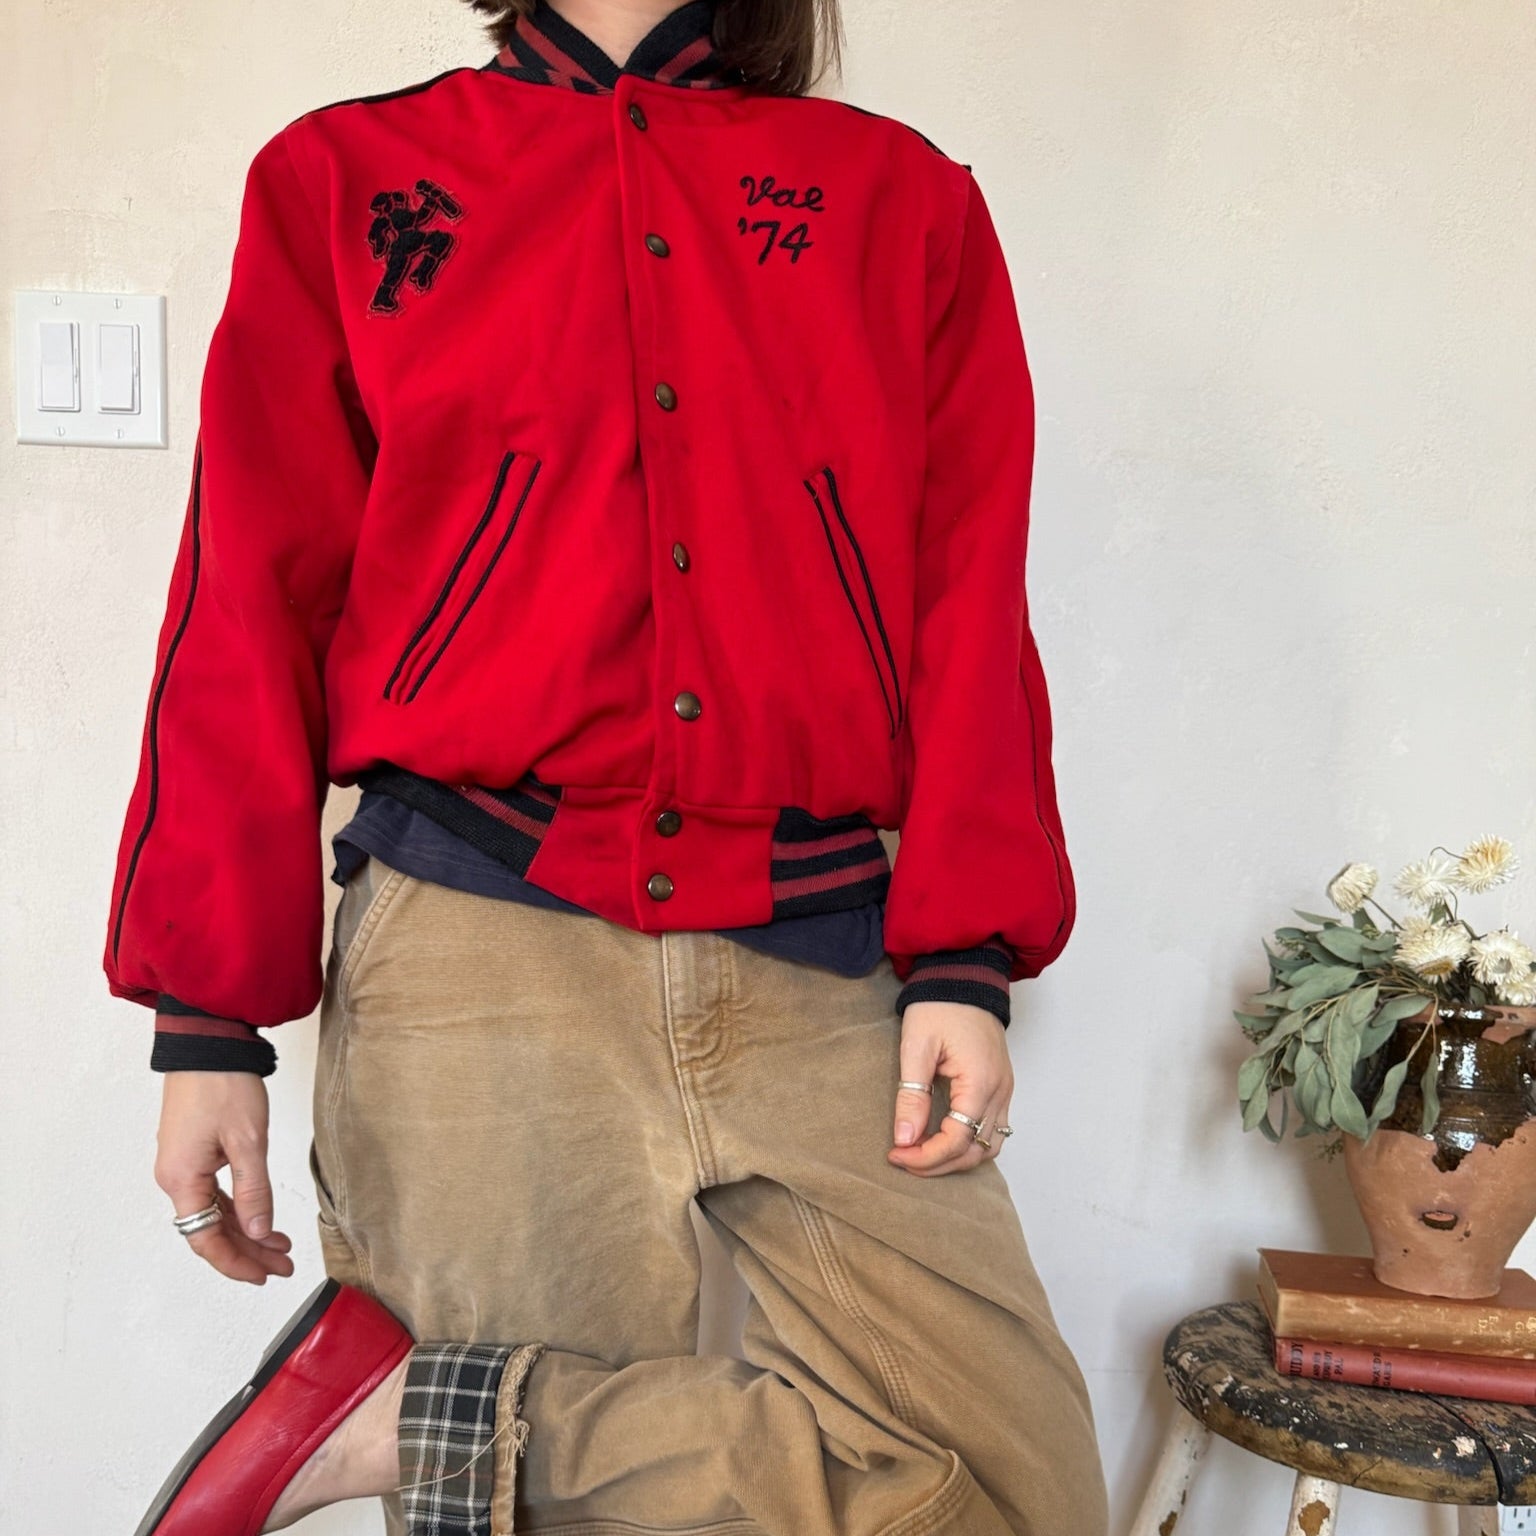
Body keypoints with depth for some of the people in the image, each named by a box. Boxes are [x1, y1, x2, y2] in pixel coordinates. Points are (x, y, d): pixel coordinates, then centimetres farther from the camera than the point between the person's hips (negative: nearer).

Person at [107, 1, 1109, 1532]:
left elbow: (970, 603, 8)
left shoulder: (901, 197, 15)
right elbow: (251, 610, 8)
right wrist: (210, 1017, 2)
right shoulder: (343, 177, 13)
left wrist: (963, 960, -3)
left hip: (818, 967, 2)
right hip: (477, 948, -1)